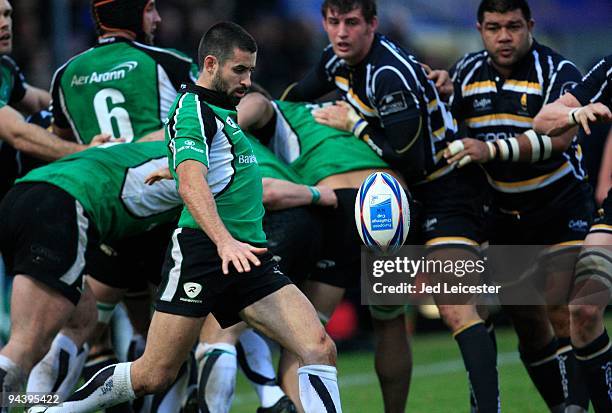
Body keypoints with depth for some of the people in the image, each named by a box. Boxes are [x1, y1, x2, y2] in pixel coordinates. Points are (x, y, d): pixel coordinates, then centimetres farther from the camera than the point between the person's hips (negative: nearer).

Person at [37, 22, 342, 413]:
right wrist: (225, 241, -35)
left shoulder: (222, 112, 23)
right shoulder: (193, 107, -6)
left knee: (320, 349, -11)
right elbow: (191, 181, -22)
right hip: (202, 251, -8)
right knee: (153, 377, -6)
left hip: (248, 257, 9)